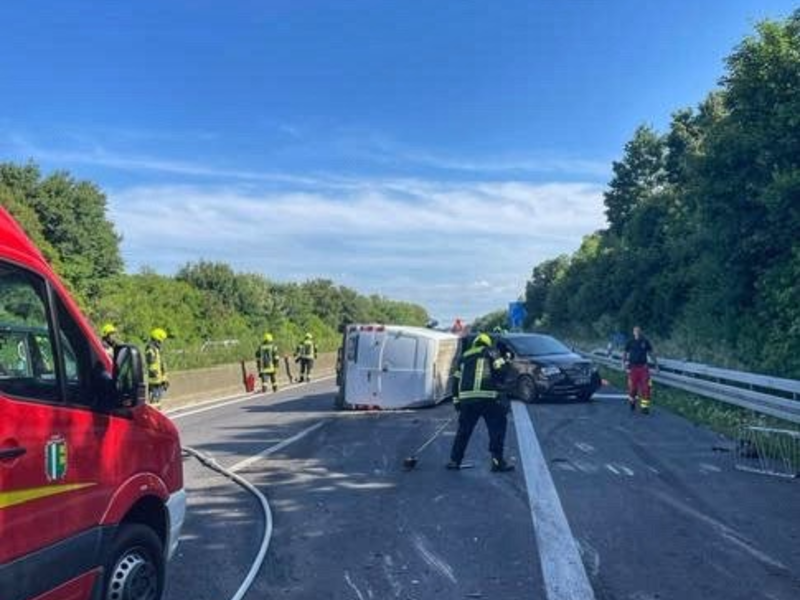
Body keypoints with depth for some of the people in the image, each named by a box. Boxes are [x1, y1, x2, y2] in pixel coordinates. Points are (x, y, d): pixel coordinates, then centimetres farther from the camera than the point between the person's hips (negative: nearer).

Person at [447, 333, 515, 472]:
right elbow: (501, 369, -4)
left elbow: (457, 380, 24)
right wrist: (498, 383, 14)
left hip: (466, 398, 5)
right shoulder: (491, 351, 11)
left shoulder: (464, 356, 25)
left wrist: (456, 400, 27)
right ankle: (497, 461, 1)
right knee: (497, 428, 5)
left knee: (464, 430, 16)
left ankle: (454, 461, 18)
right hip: (488, 398, -4)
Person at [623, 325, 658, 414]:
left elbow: (651, 353, 12)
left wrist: (656, 363, 11)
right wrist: (623, 363, -8)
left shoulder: (645, 341, 4)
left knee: (645, 387, -7)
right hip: (633, 367, -1)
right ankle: (632, 401, 31)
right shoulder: (630, 342, 2)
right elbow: (625, 353, 6)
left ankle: (645, 407, -2)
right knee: (633, 387, 2)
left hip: (643, 367, 1)